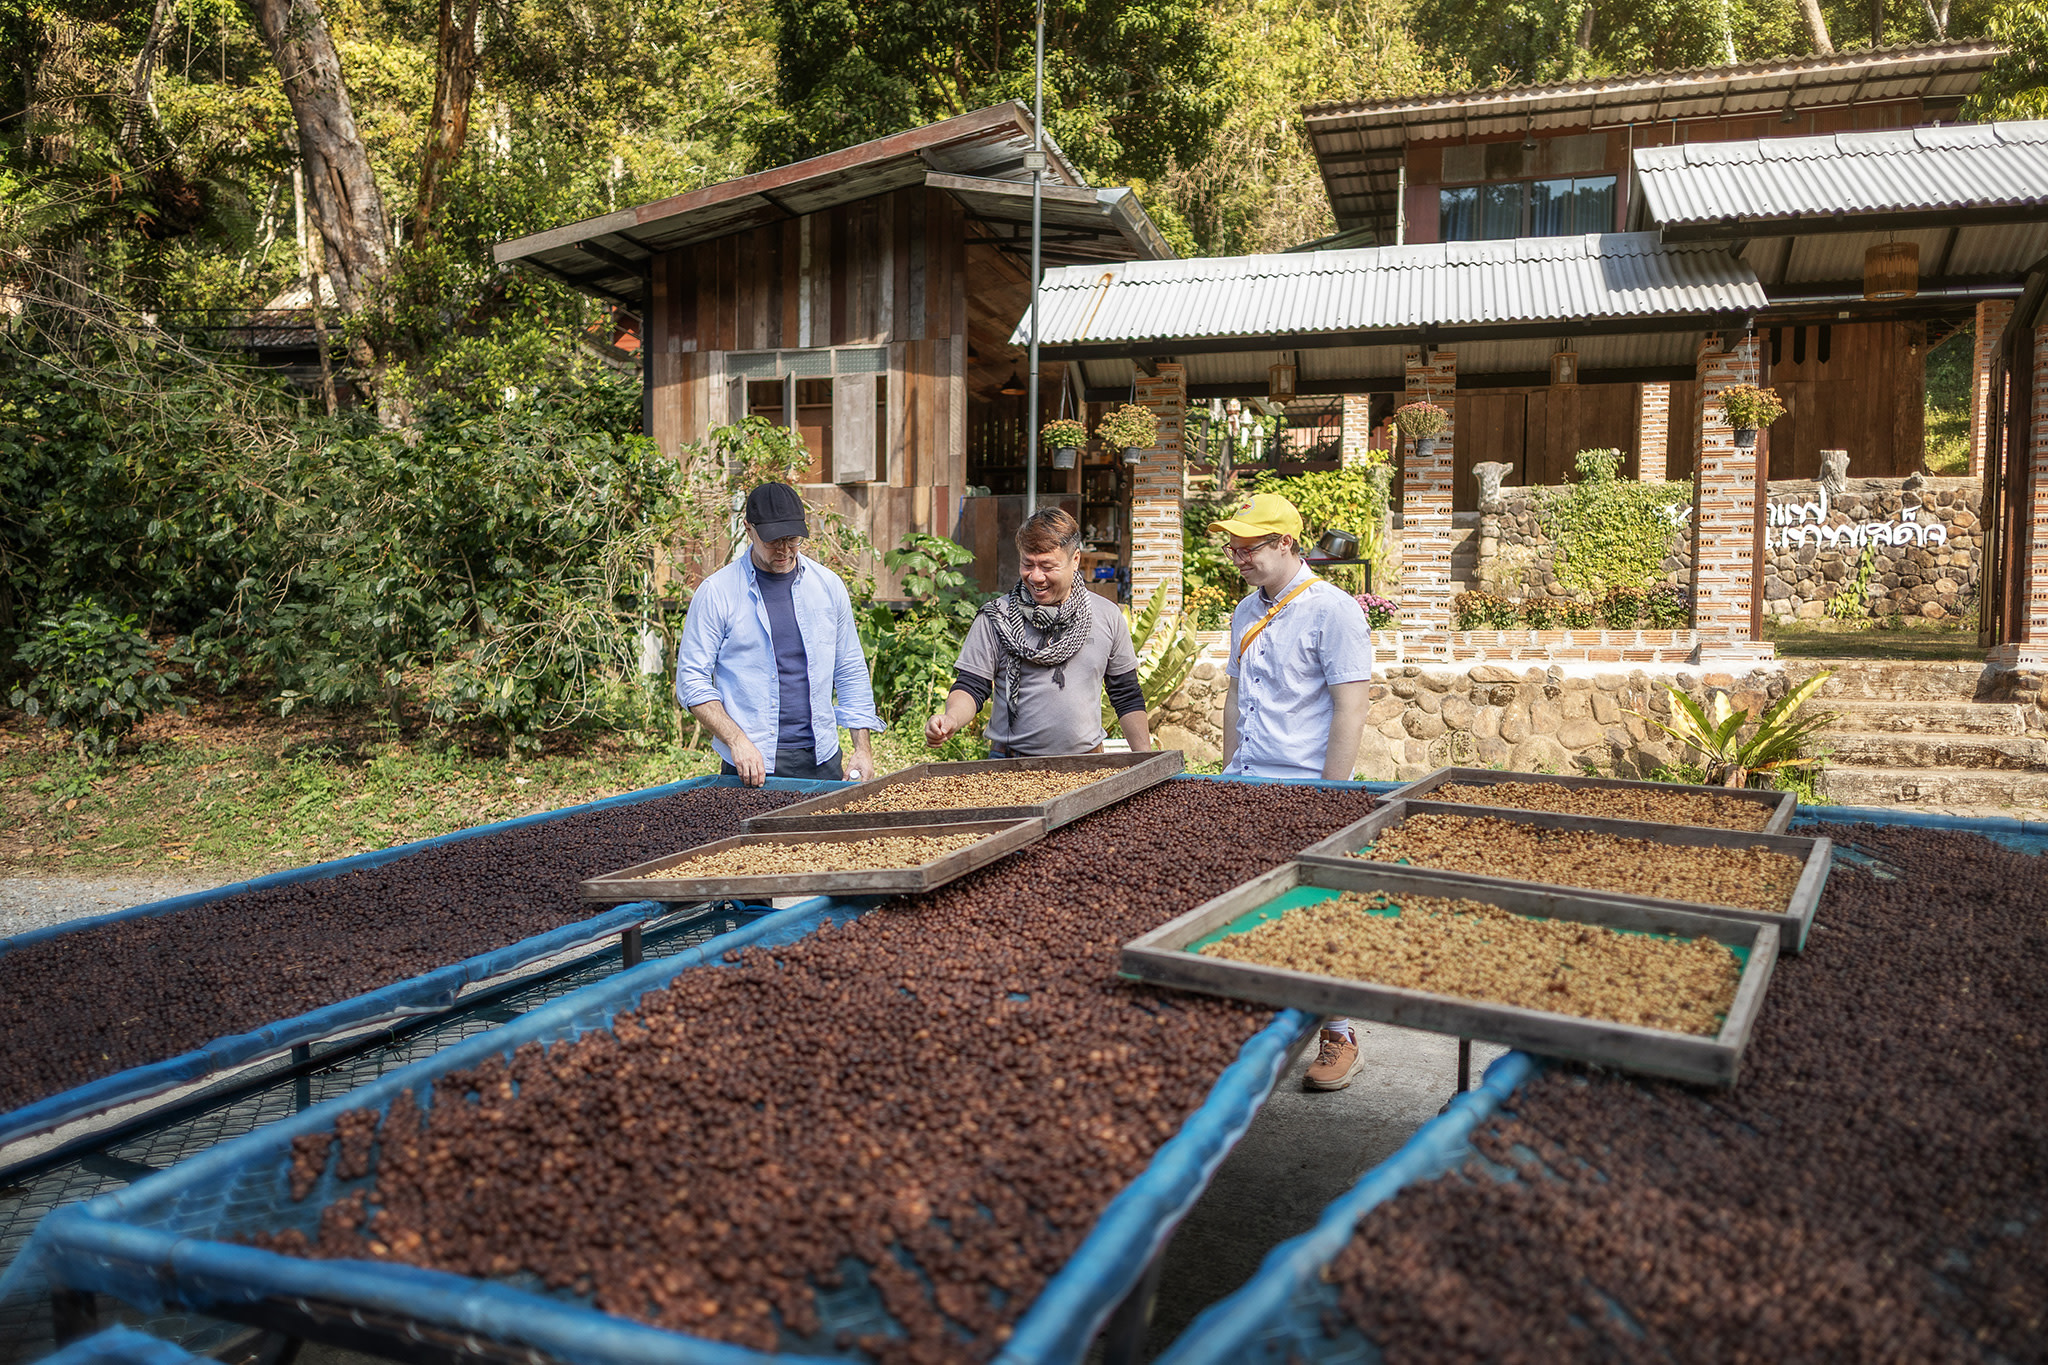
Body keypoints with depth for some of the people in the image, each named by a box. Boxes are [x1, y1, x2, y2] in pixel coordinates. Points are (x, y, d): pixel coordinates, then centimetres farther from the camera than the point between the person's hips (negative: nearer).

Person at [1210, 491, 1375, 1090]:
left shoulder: (1334, 611, -9)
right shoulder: (1245, 613, 14)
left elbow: (1350, 710, -12)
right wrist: (1228, 778, 15)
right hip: (1246, 792, 7)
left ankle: (1340, 1037, 15)